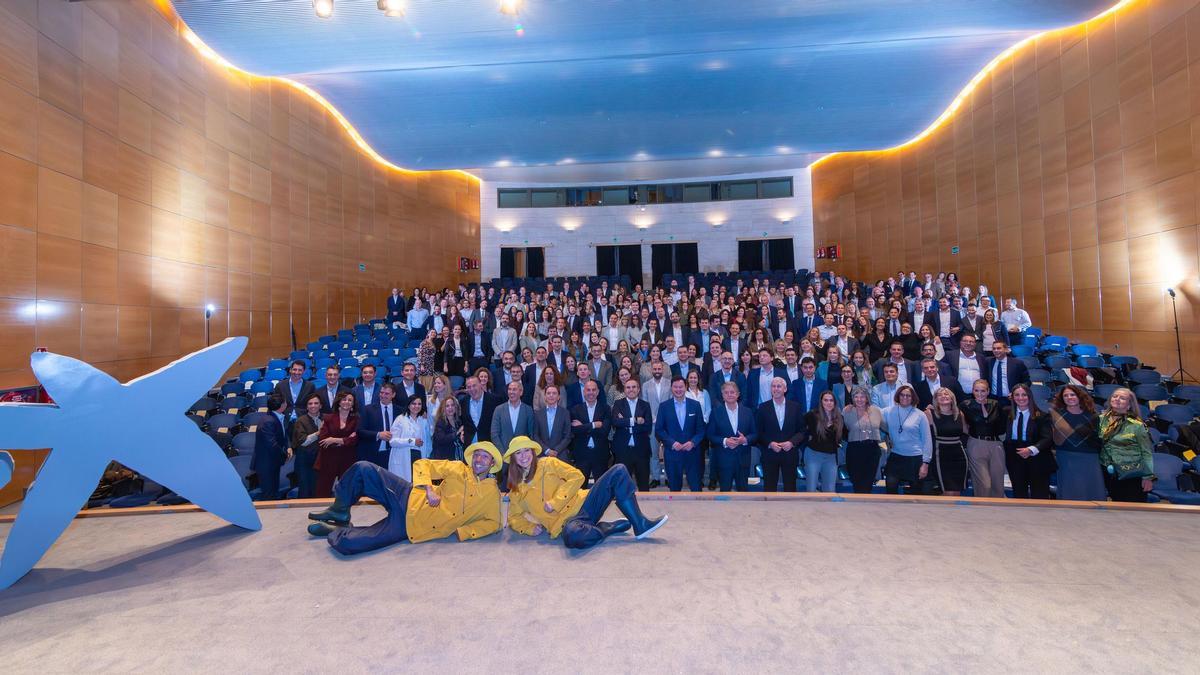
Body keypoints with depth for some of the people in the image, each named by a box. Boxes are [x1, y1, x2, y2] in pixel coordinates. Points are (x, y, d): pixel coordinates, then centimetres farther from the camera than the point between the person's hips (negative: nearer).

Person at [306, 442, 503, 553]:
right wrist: (429, 489, -14)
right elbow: (421, 464, 4)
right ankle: (340, 511, 13)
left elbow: (493, 523, -4)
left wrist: (462, 532, -14)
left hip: (411, 527, -2)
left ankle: (336, 531, 20)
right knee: (363, 469, -14)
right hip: (408, 498, 3)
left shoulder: (492, 493, -3)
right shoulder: (458, 469, 1)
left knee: (346, 544, -18)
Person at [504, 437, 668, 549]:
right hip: (565, 522, -1)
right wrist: (530, 528, -2)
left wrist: (555, 502, -9)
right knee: (574, 536, -42)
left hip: (582, 504, 2)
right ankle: (611, 527, -11)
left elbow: (576, 476, 0)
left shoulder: (548, 463, 8)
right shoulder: (516, 489, 12)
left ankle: (640, 525, -15)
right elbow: (514, 518, 19)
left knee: (618, 471, -18)